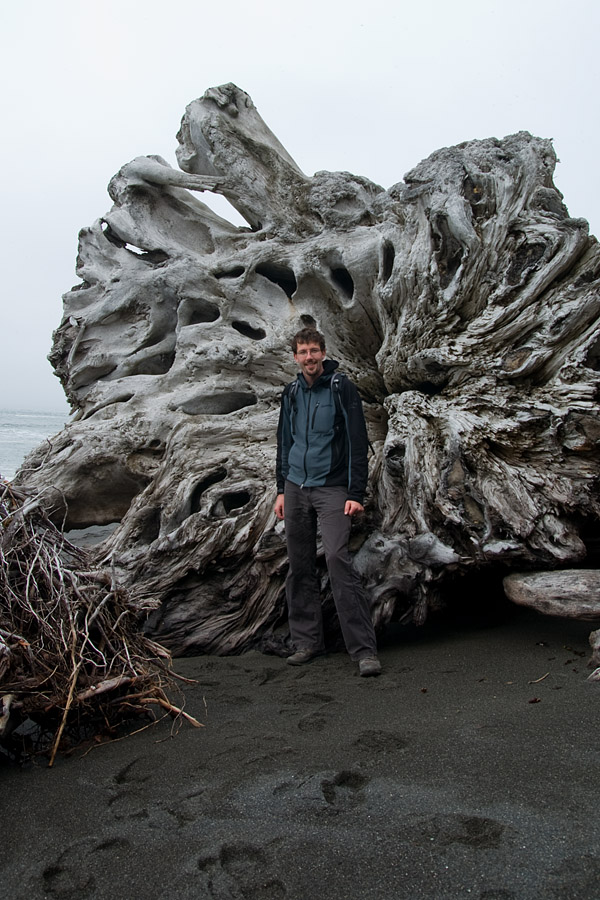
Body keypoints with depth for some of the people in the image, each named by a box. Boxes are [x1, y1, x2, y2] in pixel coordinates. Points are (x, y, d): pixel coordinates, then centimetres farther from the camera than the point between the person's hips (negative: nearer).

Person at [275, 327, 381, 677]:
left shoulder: (342, 388, -4)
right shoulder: (291, 394, 12)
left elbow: (357, 442, -7)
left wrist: (356, 494, -13)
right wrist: (282, 489, 14)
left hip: (332, 487, -5)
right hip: (296, 488, 6)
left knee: (338, 559, -17)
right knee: (300, 567, 6)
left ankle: (364, 649, -12)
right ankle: (308, 641, 18)